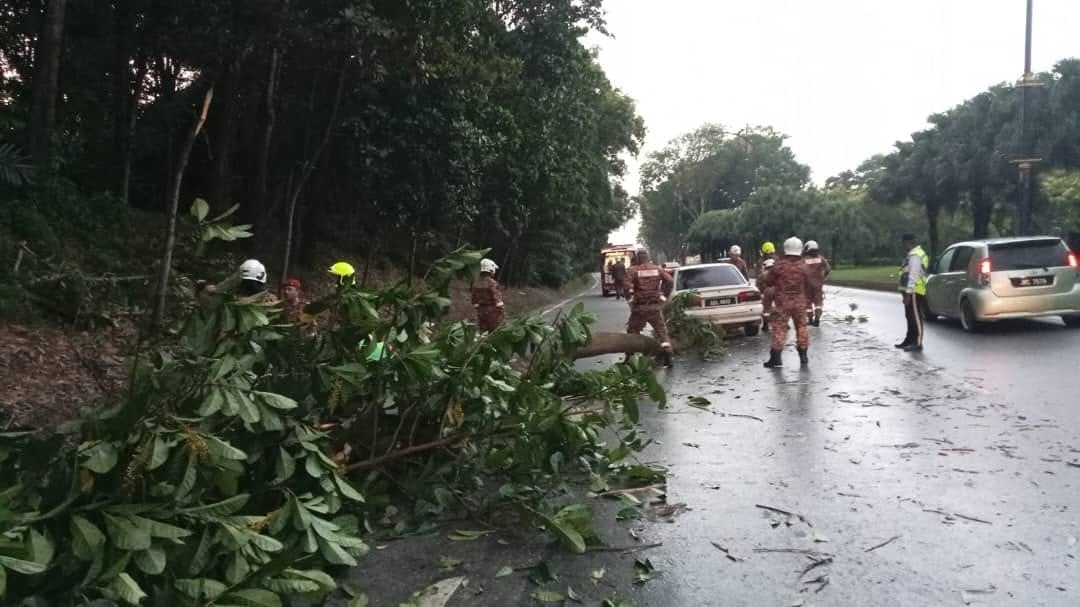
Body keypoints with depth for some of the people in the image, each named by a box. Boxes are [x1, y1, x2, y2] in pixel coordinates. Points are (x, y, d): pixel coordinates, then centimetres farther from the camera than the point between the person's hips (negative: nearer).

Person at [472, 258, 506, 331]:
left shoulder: (477, 284, 5)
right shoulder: (492, 283, -15)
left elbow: (474, 301, 8)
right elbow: (497, 300, -17)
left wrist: (479, 310, 17)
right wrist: (503, 311, -9)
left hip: (481, 312, 6)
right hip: (494, 312, -6)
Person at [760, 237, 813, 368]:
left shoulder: (779, 265, -9)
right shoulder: (803, 267, 0)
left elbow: (767, 282, -3)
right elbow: (807, 287, 8)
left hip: (782, 302, -3)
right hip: (799, 302, 3)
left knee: (779, 328, -2)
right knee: (801, 327, 13)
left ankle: (776, 358, -6)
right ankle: (803, 356, 20)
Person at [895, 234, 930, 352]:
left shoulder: (915, 255, -17)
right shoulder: (913, 253, 17)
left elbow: (913, 275, -22)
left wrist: (908, 293, -24)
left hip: (914, 292, -11)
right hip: (912, 291, 11)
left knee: (916, 318, -7)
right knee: (911, 317, 18)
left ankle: (917, 344, -4)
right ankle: (910, 340, 28)